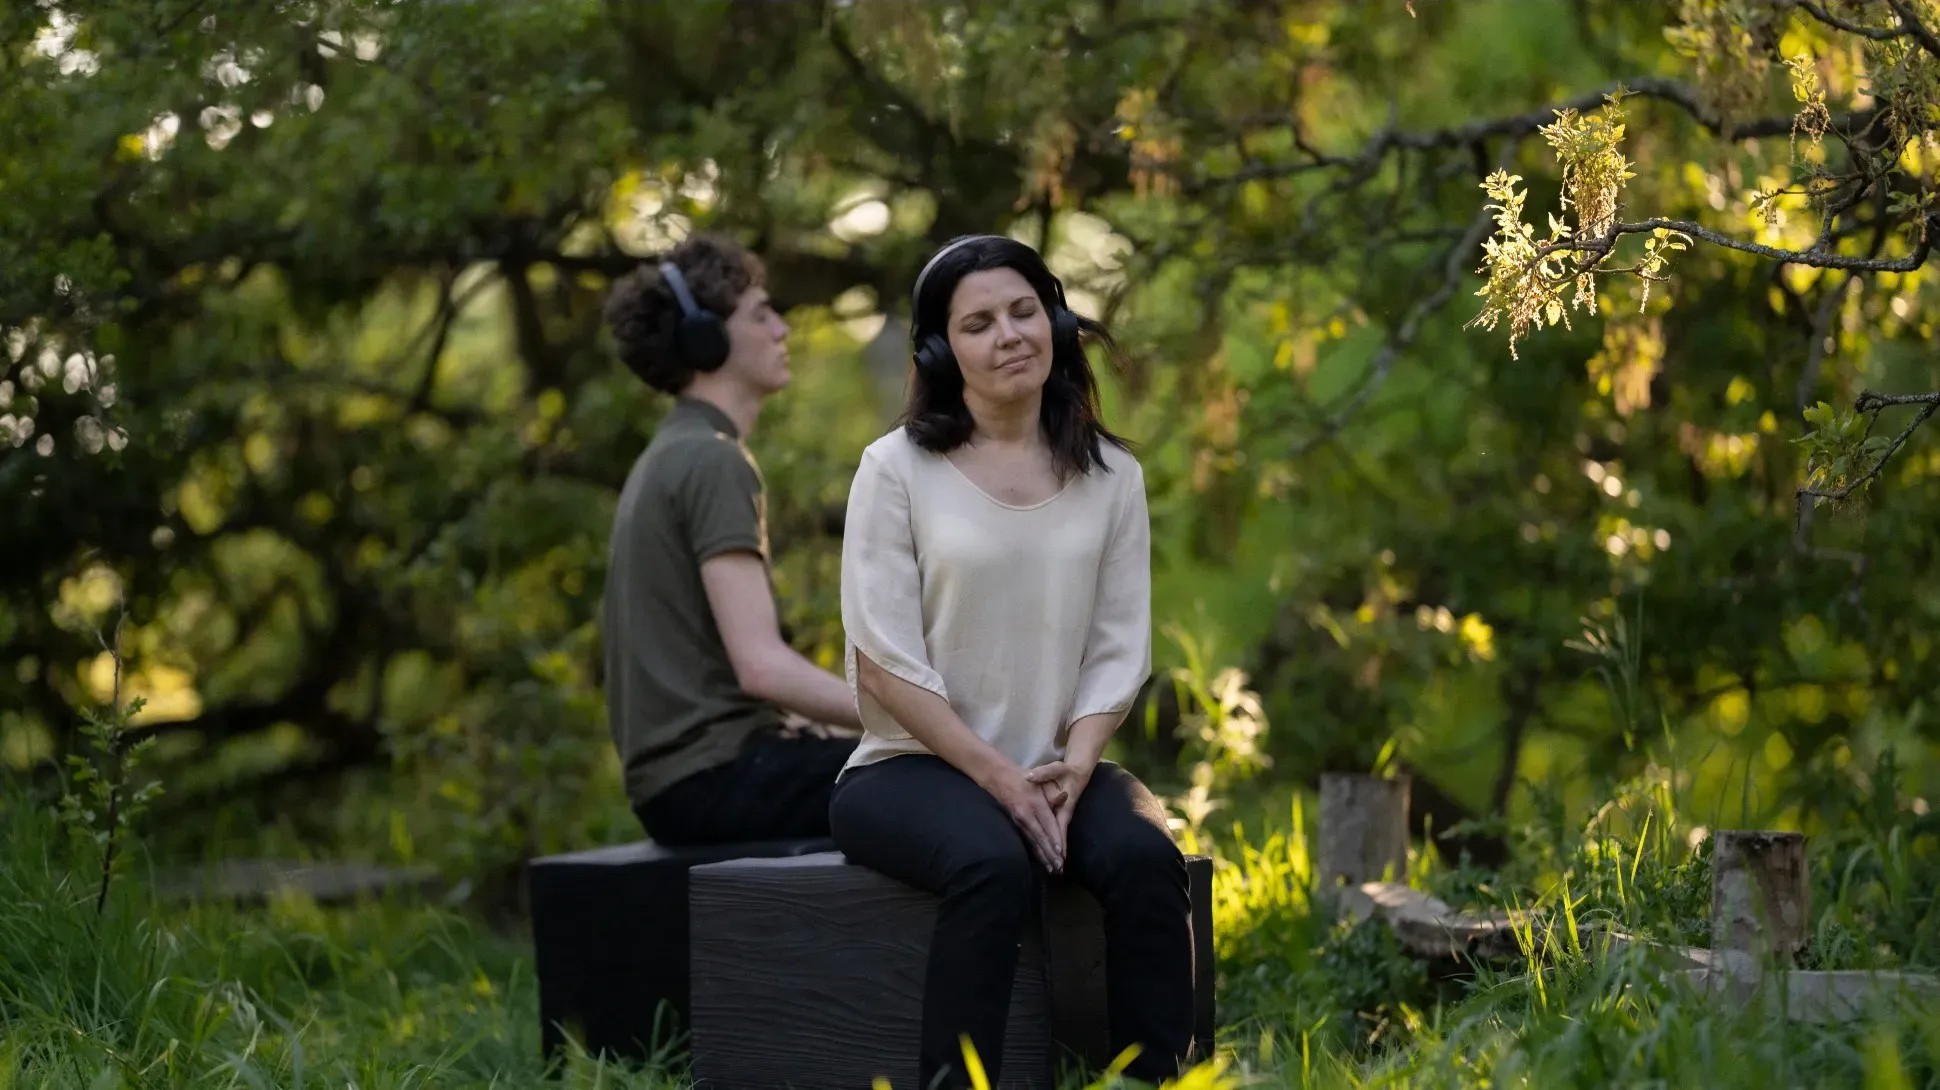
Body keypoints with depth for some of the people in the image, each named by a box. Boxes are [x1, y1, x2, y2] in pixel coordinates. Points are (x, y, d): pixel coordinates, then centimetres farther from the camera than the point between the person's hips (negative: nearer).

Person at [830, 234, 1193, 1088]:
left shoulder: (1110, 475, 8)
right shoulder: (897, 468, -3)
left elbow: (1118, 652, 5)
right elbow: (885, 663, -8)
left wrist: (1073, 766, -13)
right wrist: (997, 775, -16)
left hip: (1055, 768, 3)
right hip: (914, 765, -3)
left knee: (1145, 858, -29)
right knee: (993, 866, -36)